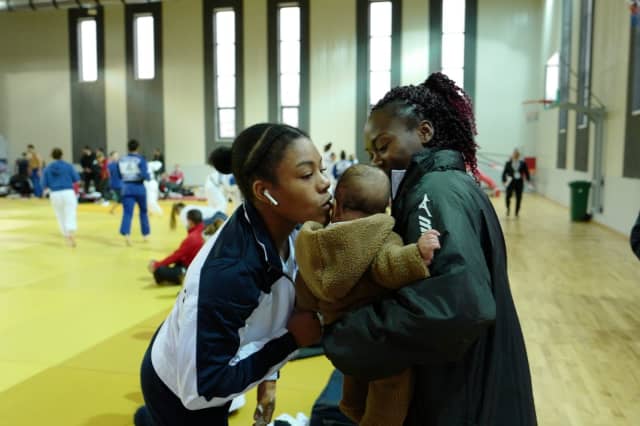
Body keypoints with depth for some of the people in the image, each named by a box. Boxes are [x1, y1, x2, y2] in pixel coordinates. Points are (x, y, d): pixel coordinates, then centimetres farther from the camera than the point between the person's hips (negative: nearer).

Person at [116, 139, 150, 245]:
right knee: (143, 211, 17)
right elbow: (145, 175, -16)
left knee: (127, 213, -4)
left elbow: (119, 176, 13)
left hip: (126, 188, 2)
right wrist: (148, 177, 4)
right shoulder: (140, 159, -8)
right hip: (139, 187, -2)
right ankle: (145, 234, 26)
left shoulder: (121, 160, 5)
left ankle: (126, 233, -27)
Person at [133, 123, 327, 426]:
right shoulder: (228, 273, -41)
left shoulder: (286, 229, -17)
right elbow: (201, 389, -31)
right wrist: (290, 340, -29)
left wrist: (267, 378, 3)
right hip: (181, 394, -7)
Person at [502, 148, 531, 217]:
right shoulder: (508, 163, 2)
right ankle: (508, 208, 11)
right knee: (508, 196, -17)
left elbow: (526, 173, 8)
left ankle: (516, 213, 16)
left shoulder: (523, 164, 5)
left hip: (519, 183, 1)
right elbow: (504, 173, 2)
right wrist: (504, 181, -8)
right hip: (511, 182, -1)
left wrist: (528, 180, 0)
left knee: (518, 198, 4)